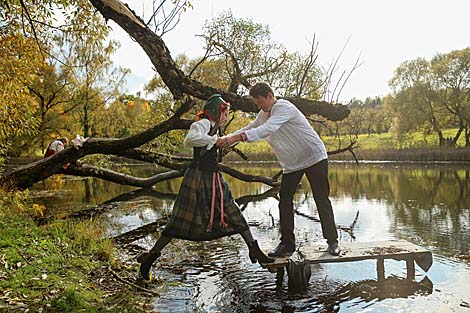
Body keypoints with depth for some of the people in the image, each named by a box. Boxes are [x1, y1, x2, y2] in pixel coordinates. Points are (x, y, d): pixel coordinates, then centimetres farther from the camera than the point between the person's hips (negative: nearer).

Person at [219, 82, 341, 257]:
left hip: (314, 157, -7)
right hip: (291, 164, 8)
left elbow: (268, 129, -36)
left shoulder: (284, 108, -21)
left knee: (321, 199, -3)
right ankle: (287, 244, 9)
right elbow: (249, 129, 8)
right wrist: (226, 140, -8)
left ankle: (332, 241, 9)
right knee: (284, 201, 1)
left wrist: (238, 137, -44)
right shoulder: (263, 114, 6)